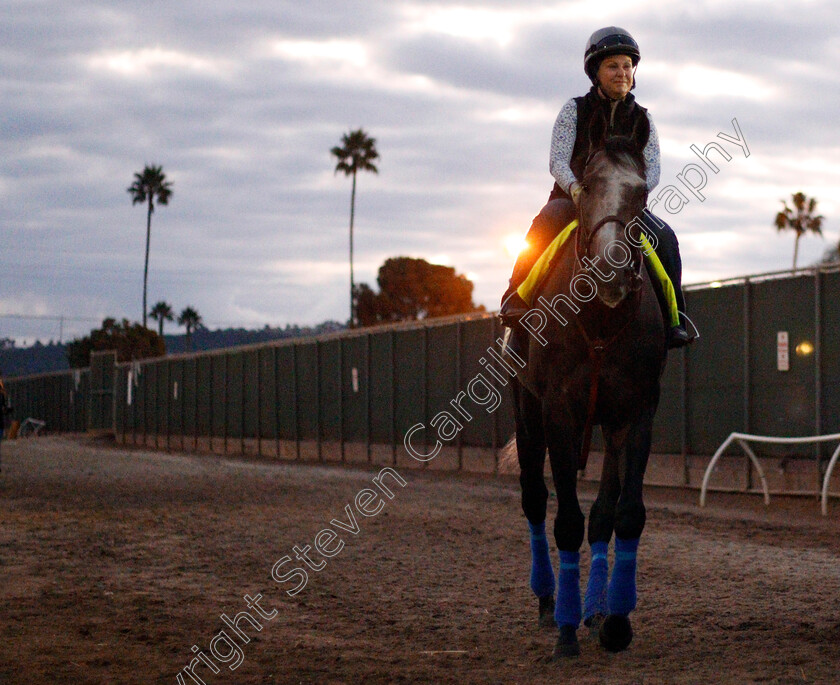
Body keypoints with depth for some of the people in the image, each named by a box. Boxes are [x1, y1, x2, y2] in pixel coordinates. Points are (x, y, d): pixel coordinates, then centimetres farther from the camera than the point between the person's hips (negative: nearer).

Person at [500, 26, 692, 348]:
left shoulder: (642, 119, 8)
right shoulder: (575, 110, 0)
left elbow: (653, 170, 0)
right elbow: (557, 161, -9)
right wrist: (576, 189, -30)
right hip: (573, 198, -2)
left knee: (666, 238, -23)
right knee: (546, 223, -35)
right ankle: (516, 299, -29)